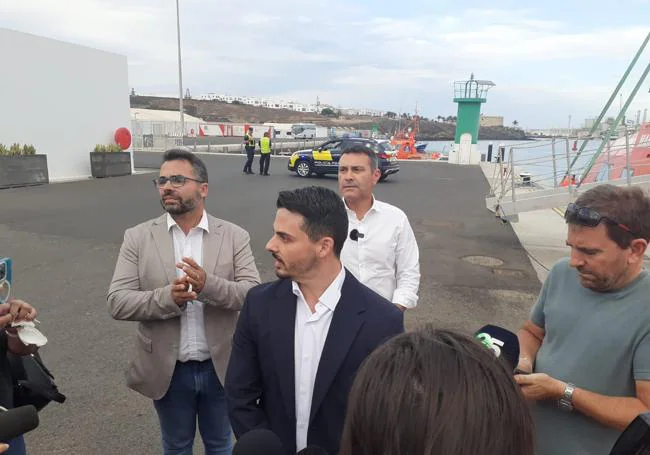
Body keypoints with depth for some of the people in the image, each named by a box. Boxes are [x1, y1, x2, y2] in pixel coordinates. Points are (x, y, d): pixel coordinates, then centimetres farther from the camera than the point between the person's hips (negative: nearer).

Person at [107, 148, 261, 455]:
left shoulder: (235, 236, -7)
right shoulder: (138, 238, -6)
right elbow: (117, 303, -10)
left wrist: (209, 285, -31)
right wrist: (167, 297, -27)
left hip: (220, 367, 0)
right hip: (168, 369, 1)